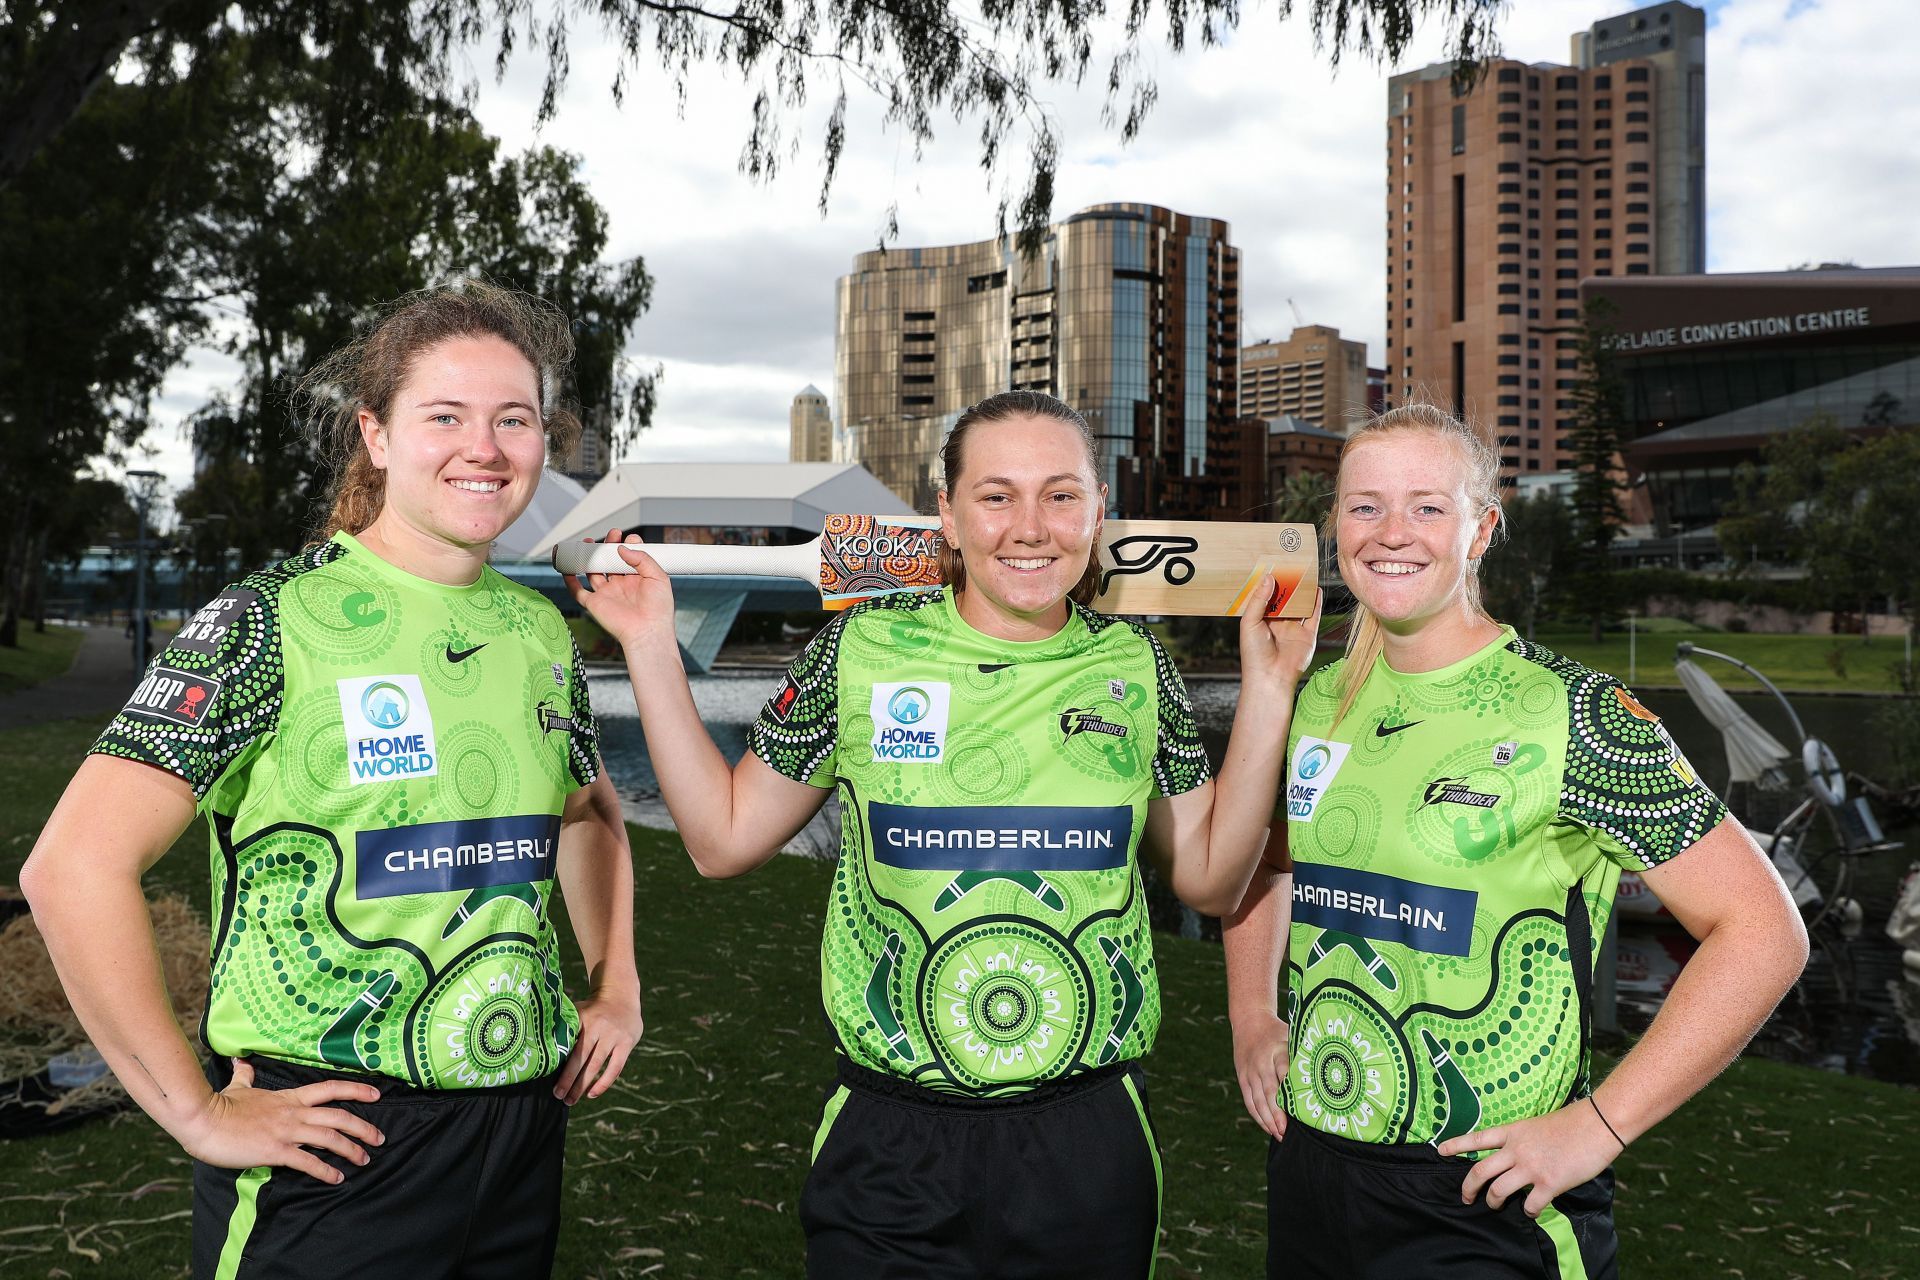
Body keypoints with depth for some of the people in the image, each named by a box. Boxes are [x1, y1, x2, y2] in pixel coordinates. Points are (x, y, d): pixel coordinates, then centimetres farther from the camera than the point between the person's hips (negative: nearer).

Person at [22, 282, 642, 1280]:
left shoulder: (541, 632, 5)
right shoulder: (271, 623, -12)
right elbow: (72, 868, -16)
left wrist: (616, 989, 12)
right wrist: (198, 1113, -14)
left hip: (522, 1121, 6)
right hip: (330, 1146, -5)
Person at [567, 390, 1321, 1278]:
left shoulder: (1134, 665, 0)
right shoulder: (862, 652, -5)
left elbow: (1209, 877, 6)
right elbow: (722, 838, 2)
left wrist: (1267, 686, -1)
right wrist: (651, 648, -3)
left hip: (1090, 1140, 2)